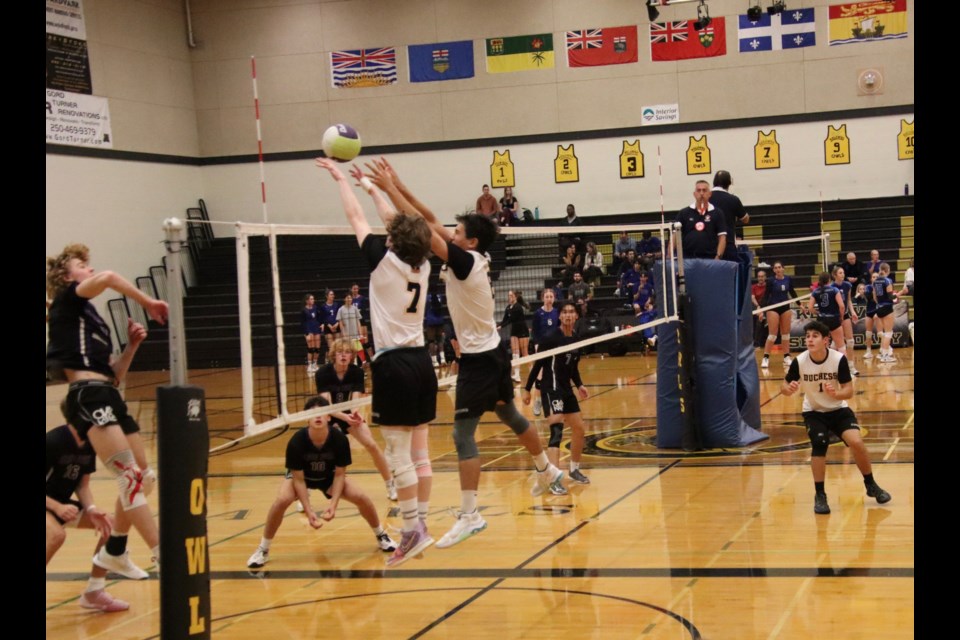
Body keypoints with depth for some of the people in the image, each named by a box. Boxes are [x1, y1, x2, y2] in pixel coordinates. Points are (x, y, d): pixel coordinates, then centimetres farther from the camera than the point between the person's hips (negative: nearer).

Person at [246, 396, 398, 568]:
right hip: (300, 477, -2)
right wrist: (308, 511, -31)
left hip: (329, 477, 2)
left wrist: (333, 504, -30)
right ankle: (263, 549, -12)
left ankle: (381, 536, 13)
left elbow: (339, 474, -19)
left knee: (361, 497, -17)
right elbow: (298, 479, -25)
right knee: (282, 500, -31)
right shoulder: (296, 442, -34)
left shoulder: (340, 439, -30)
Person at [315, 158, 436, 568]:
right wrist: (371, 188, 33)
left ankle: (413, 529, -6)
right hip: (421, 362, 7)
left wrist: (340, 179, 17)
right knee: (419, 451, 10)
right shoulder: (422, 265, 7)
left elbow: (356, 218, 3)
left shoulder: (385, 262, -9)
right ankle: (420, 526, 14)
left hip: (394, 365, -7)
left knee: (399, 454, -5)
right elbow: (400, 224, 22)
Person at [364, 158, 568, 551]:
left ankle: (469, 516, -10)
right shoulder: (474, 259, 2)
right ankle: (549, 473, 41)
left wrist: (389, 187, -19)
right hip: (493, 353, 10)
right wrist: (396, 185, 0)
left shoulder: (466, 262, -20)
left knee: (463, 434, -9)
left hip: (479, 360, -10)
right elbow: (431, 222, 4)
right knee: (510, 417, 25)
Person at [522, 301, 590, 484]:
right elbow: (537, 365, -11)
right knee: (557, 432, -20)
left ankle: (574, 470, 35)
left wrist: (579, 385, 4)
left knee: (580, 431, 16)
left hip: (567, 390, 8)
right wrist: (527, 389, -11)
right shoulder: (551, 339, -14)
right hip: (551, 389, -8)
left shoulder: (576, 340, 7)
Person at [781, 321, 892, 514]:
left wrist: (835, 394, -38)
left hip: (838, 409, 0)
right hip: (814, 412, 0)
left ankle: (871, 485, 7)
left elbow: (849, 391, -17)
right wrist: (789, 389, -31)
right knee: (819, 445, -24)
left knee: (856, 442, -19)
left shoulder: (839, 359, -20)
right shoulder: (799, 362, -18)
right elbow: (784, 385, -7)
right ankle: (819, 495, -5)